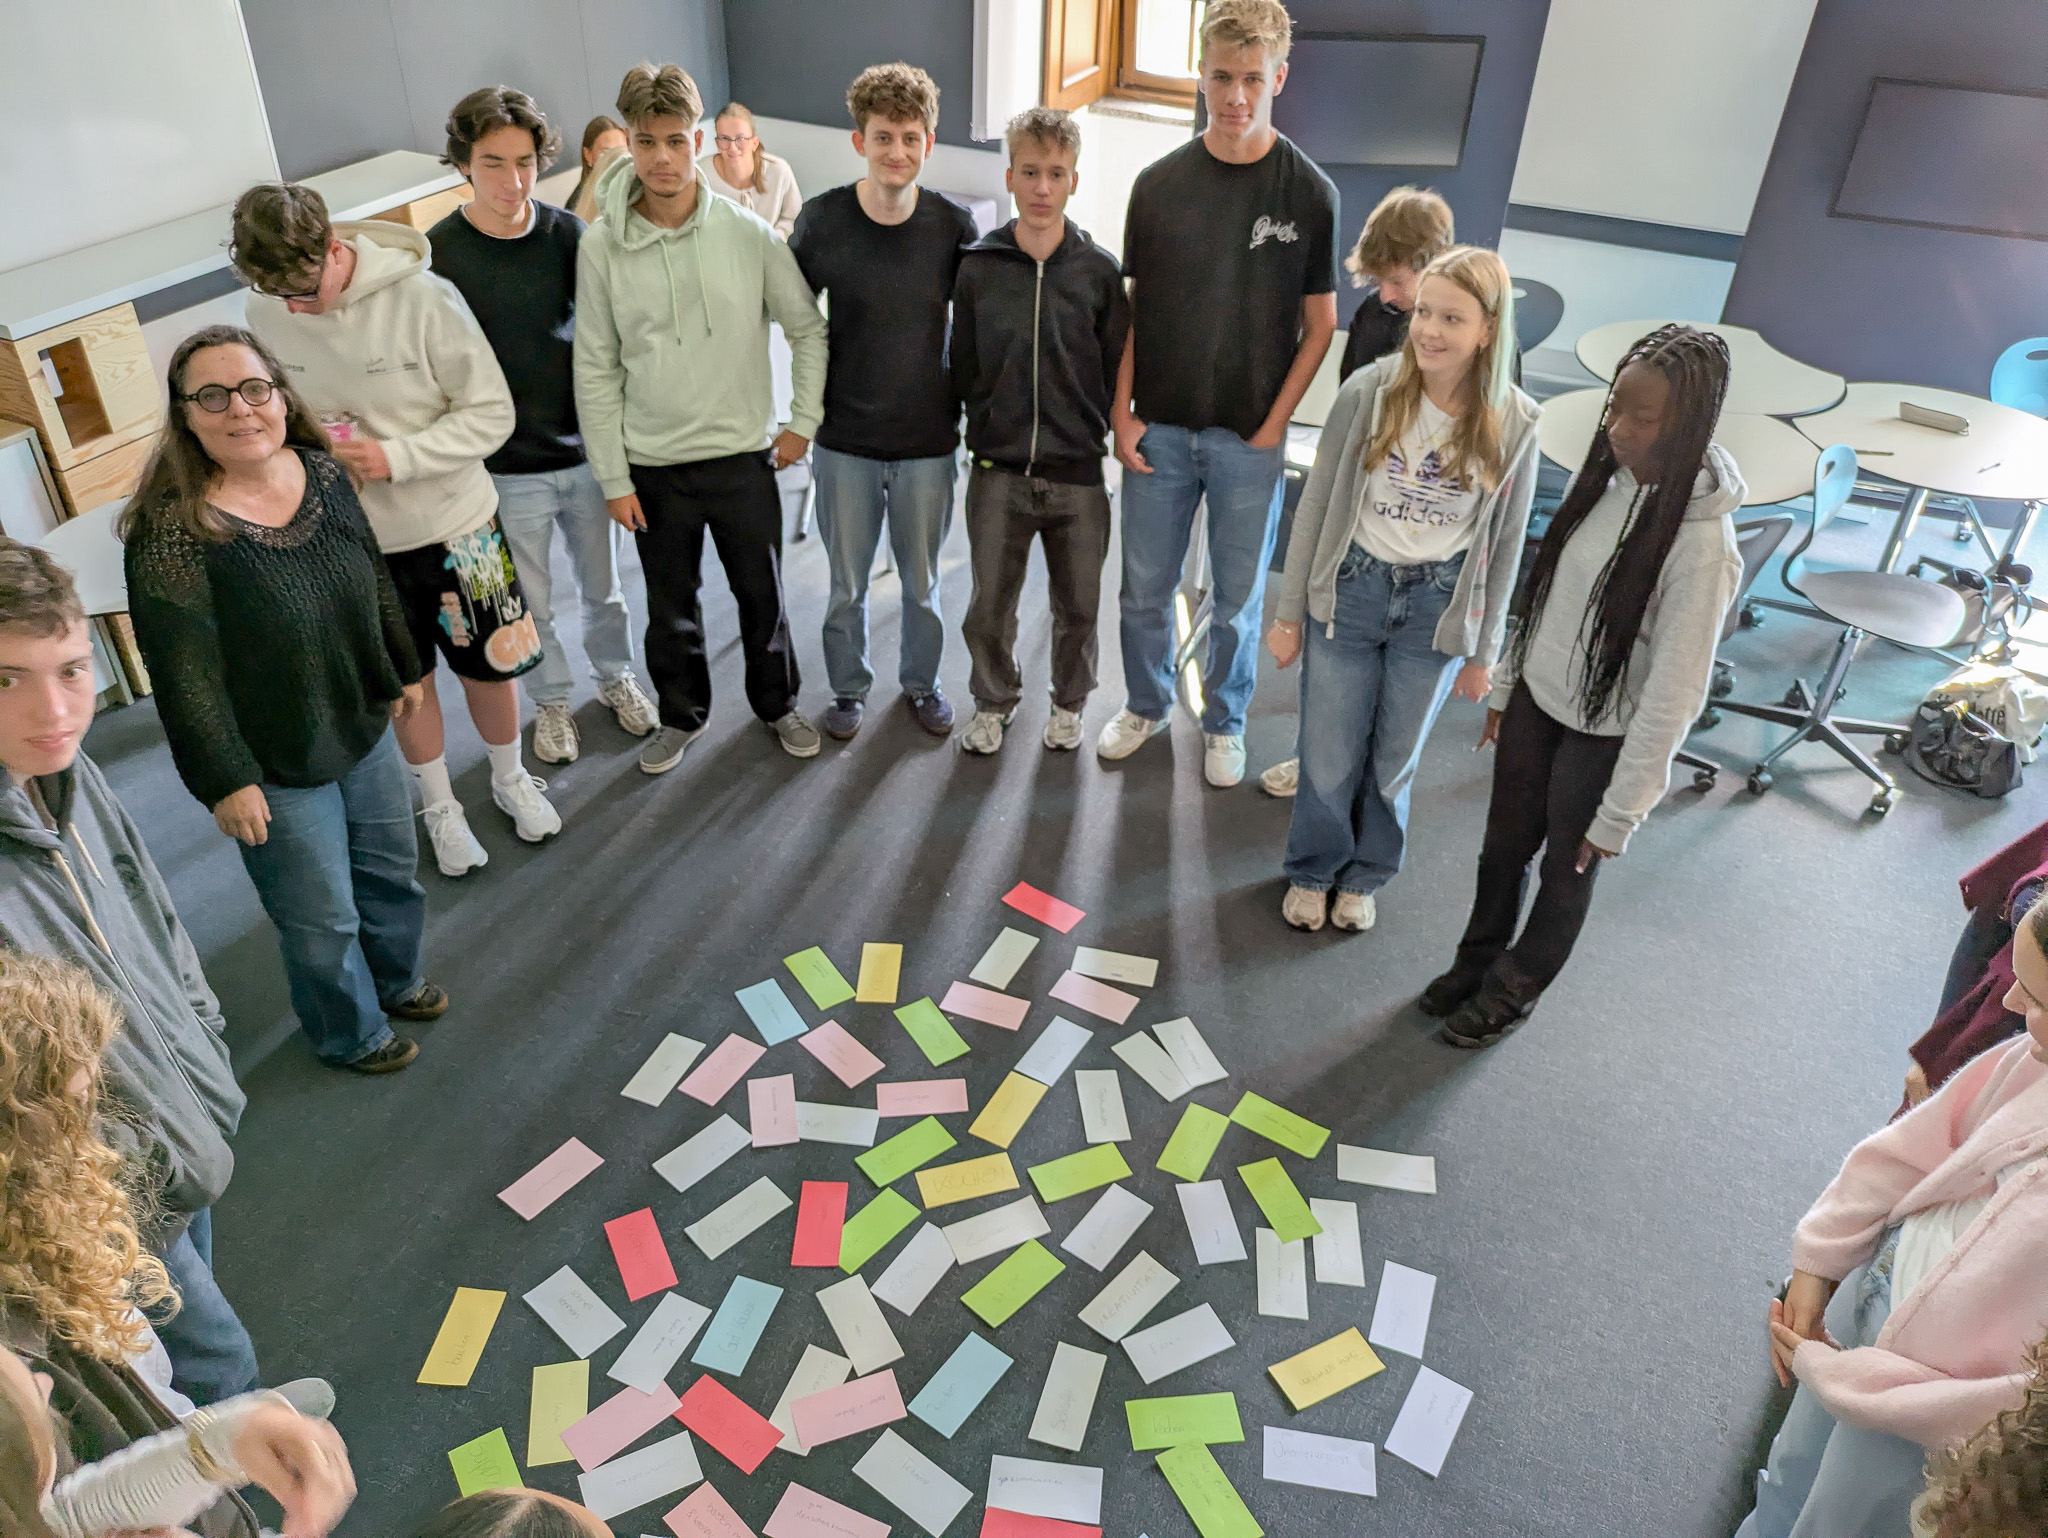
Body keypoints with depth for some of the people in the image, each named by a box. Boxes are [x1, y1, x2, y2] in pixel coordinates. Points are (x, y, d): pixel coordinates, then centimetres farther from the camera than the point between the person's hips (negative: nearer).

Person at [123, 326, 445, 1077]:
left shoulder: (323, 472, -6)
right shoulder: (171, 532, -25)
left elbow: (375, 578, 9)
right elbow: (183, 675, -20)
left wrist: (403, 670, 17)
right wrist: (225, 783, -17)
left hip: (364, 726, 6)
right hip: (276, 768, -6)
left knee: (392, 869, 25)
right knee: (324, 921, 11)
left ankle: (396, 981, 54)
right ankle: (350, 1036, 39)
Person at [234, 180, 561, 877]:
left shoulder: (422, 297, -21)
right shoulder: (264, 311, -9)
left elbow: (492, 413, -17)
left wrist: (395, 457, -25)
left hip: (453, 522, -2)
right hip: (355, 536, 3)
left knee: (489, 663, 13)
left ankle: (510, 779, 40)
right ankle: (439, 805, 38)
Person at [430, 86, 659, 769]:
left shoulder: (566, 234, -5)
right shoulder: (437, 254, -12)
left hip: (587, 454, 2)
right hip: (507, 470, -2)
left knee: (604, 587, 19)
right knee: (531, 604, 14)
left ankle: (616, 677, 43)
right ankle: (552, 701, 36)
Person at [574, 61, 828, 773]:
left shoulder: (748, 233, -8)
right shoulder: (601, 245, -7)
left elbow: (807, 327, 3)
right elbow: (596, 370, -3)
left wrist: (803, 421, -1)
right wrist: (614, 478, -4)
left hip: (743, 455, 0)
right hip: (654, 466, 1)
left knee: (763, 593, 14)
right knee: (670, 605, 15)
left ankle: (778, 704, 37)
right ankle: (682, 716, 37)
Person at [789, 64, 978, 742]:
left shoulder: (954, 224, -8)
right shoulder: (822, 218, -9)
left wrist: (967, 406, 3)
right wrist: (813, 400, 4)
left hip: (929, 437, 0)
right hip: (844, 438, 0)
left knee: (921, 580, 15)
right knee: (847, 583, 13)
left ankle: (921, 680, 38)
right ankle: (848, 687, 35)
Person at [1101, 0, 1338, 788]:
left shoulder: (1310, 191, -6)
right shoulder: (1160, 182, -1)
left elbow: (1320, 325, -2)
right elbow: (1131, 309, 4)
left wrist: (1273, 426, -8)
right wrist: (1122, 414, -2)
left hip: (1250, 436, -1)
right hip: (1159, 428, 2)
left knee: (1239, 597, 10)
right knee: (1144, 588, 11)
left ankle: (1224, 723, 31)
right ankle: (1145, 704, 35)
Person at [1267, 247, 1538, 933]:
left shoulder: (1513, 424, -9)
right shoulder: (1369, 391, -12)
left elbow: (1504, 543, 2)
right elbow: (1317, 504, -4)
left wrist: (1483, 652, 7)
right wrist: (1289, 613, -1)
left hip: (1438, 609, 1)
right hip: (1351, 590, -1)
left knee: (1394, 761, 14)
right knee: (1329, 759, 7)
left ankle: (1362, 877, 40)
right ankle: (1312, 871, 35)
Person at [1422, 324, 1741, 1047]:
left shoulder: (1700, 542, -27)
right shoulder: (1601, 477, -7)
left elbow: (1673, 692, -22)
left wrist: (1621, 811, -16)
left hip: (1602, 735, -5)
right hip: (1537, 699, 6)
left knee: (1566, 871, 17)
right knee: (1503, 846, 21)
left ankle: (1513, 990, 41)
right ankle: (1478, 960, 47)